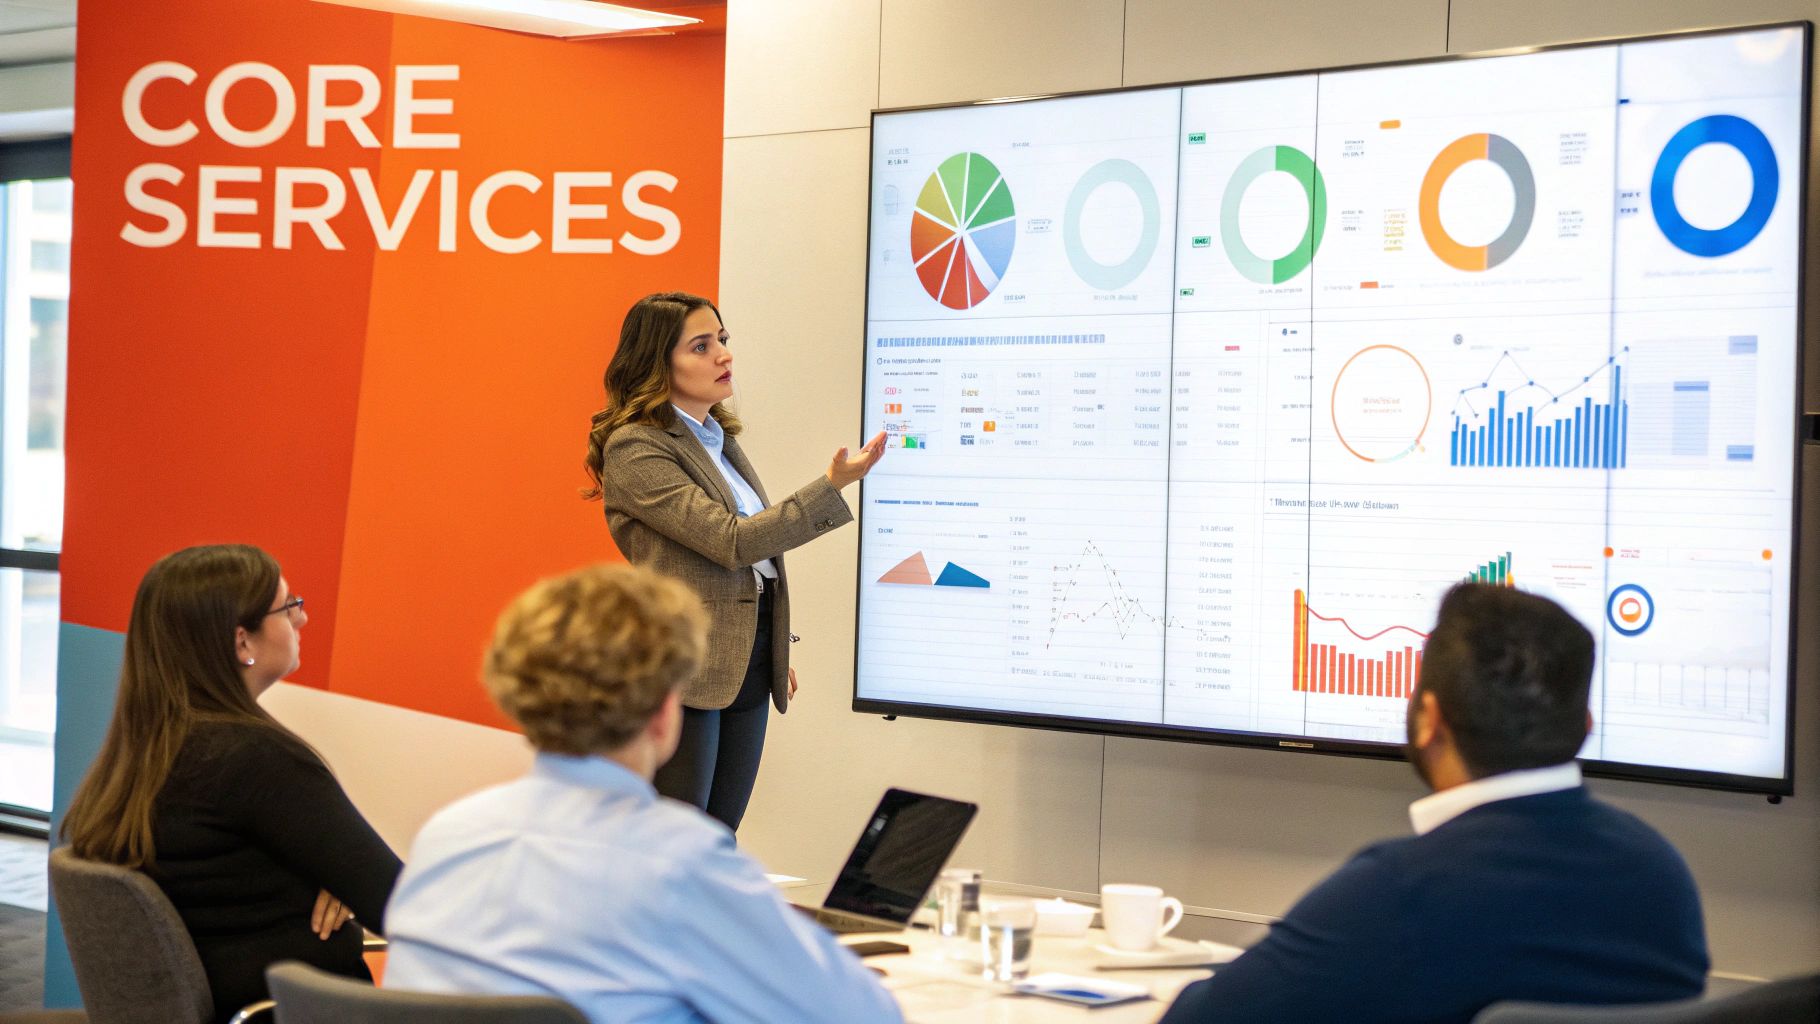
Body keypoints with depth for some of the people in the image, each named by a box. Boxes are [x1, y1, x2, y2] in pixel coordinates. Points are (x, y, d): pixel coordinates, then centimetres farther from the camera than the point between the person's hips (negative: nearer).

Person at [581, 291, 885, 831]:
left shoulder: (719, 437, 15)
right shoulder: (634, 447, -12)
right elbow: (731, 541, -18)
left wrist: (777, 651, 20)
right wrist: (832, 485, -21)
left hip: (746, 670, 8)